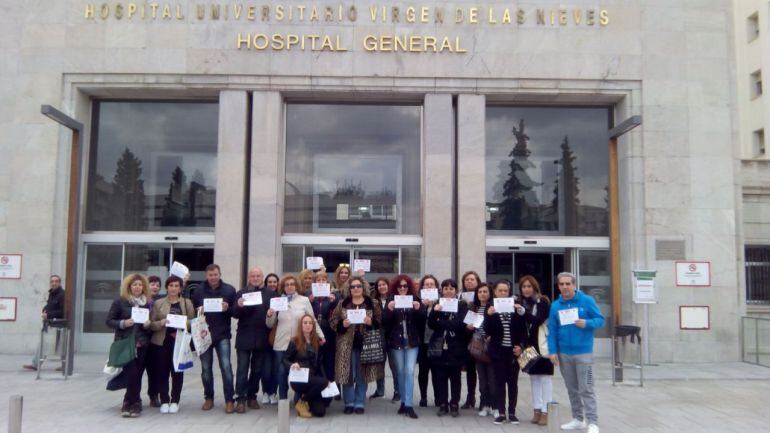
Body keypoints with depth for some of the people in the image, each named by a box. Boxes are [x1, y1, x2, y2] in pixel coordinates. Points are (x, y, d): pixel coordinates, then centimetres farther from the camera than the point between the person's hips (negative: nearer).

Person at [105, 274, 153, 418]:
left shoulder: (148, 303, 10)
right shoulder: (120, 302, 0)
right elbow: (109, 321, 0)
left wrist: (148, 324, -4)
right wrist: (123, 323, -15)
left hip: (142, 345, 3)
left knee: (137, 375, 3)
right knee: (132, 374, -10)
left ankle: (129, 403, 18)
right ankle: (135, 403, 4)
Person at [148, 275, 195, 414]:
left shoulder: (187, 303, 7)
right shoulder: (158, 303, 7)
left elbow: (193, 322, 5)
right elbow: (151, 324, 4)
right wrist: (161, 323, -15)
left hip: (180, 343, 0)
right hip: (161, 342, 0)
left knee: (177, 372, 3)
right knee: (162, 372, 1)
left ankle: (175, 401, 14)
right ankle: (164, 401, 13)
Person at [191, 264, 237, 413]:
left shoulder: (229, 290, 0)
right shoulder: (198, 291, 4)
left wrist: (227, 308, -17)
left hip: (222, 335, -2)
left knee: (226, 367, -7)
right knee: (206, 368, 10)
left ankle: (229, 400, 0)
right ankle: (208, 398, 24)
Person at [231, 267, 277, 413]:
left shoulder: (271, 293, 5)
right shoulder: (241, 293, 5)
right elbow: (234, 314, 0)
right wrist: (238, 306, -20)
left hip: (262, 338, 1)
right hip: (244, 337, -1)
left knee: (257, 369, 11)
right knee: (242, 369, -1)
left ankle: (252, 396, 23)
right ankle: (240, 399, 5)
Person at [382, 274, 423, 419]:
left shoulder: (415, 299, 2)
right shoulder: (390, 300, 1)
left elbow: (423, 319, -3)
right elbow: (384, 322, -7)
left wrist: (418, 309, -23)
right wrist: (389, 310, -25)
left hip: (412, 341, -1)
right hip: (396, 341, 1)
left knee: (409, 372, -6)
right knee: (400, 372, 9)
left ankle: (409, 405, -3)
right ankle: (403, 402, 20)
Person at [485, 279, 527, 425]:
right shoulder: (490, 308, -1)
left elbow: (523, 329, 5)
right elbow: (488, 331, -7)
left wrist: (521, 345, -8)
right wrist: (489, 315, -21)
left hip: (513, 350, 1)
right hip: (498, 351, -1)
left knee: (513, 382, 5)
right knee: (500, 381, 3)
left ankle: (512, 413, 13)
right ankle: (501, 413, 9)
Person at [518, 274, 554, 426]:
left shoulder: (543, 302, -7)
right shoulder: (522, 303, 7)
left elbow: (539, 321, -19)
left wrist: (524, 313, -33)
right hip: (529, 345, 5)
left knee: (545, 377, -2)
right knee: (534, 377, 9)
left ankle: (545, 412, 0)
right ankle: (537, 410, 16)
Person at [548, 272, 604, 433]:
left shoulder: (587, 301, -5)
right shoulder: (555, 306, 4)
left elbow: (600, 320, -1)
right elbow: (552, 330, 4)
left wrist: (587, 323, -20)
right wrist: (552, 351, -2)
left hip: (583, 352, -4)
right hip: (564, 354, 4)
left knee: (586, 389, -4)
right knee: (572, 389, 13)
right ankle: (578, 419, 25)